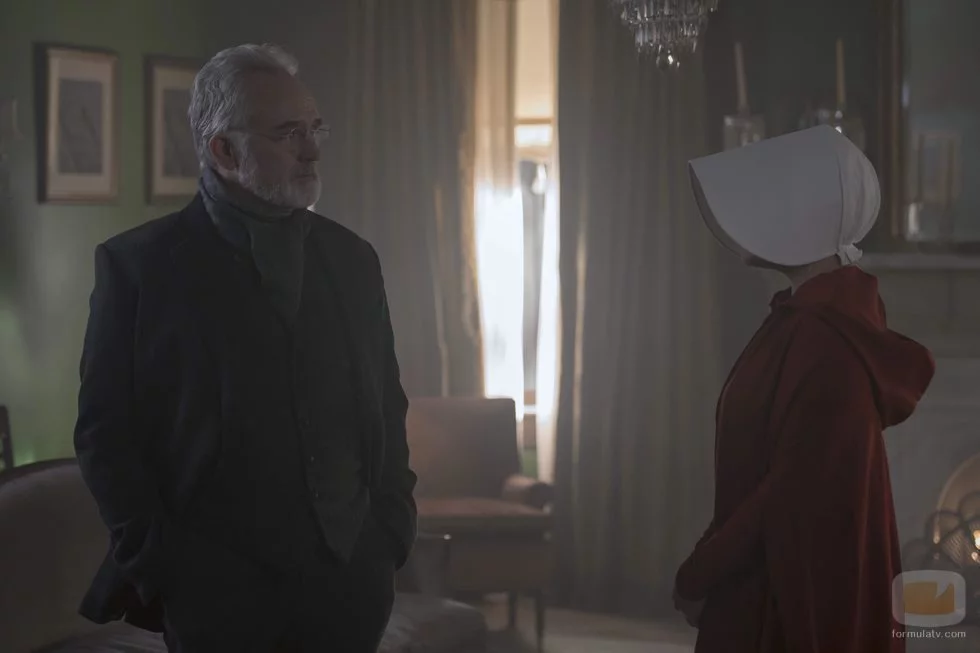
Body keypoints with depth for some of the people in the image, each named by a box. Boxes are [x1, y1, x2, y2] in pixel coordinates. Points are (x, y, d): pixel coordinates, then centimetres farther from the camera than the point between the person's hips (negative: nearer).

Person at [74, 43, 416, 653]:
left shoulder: (353, 258, 10)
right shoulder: (139, 264, -3)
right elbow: (105, 431, -4)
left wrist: (394, 528, 6)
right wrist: (157, 564, -8)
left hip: (353, 579, 4)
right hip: (220, 589, -3)